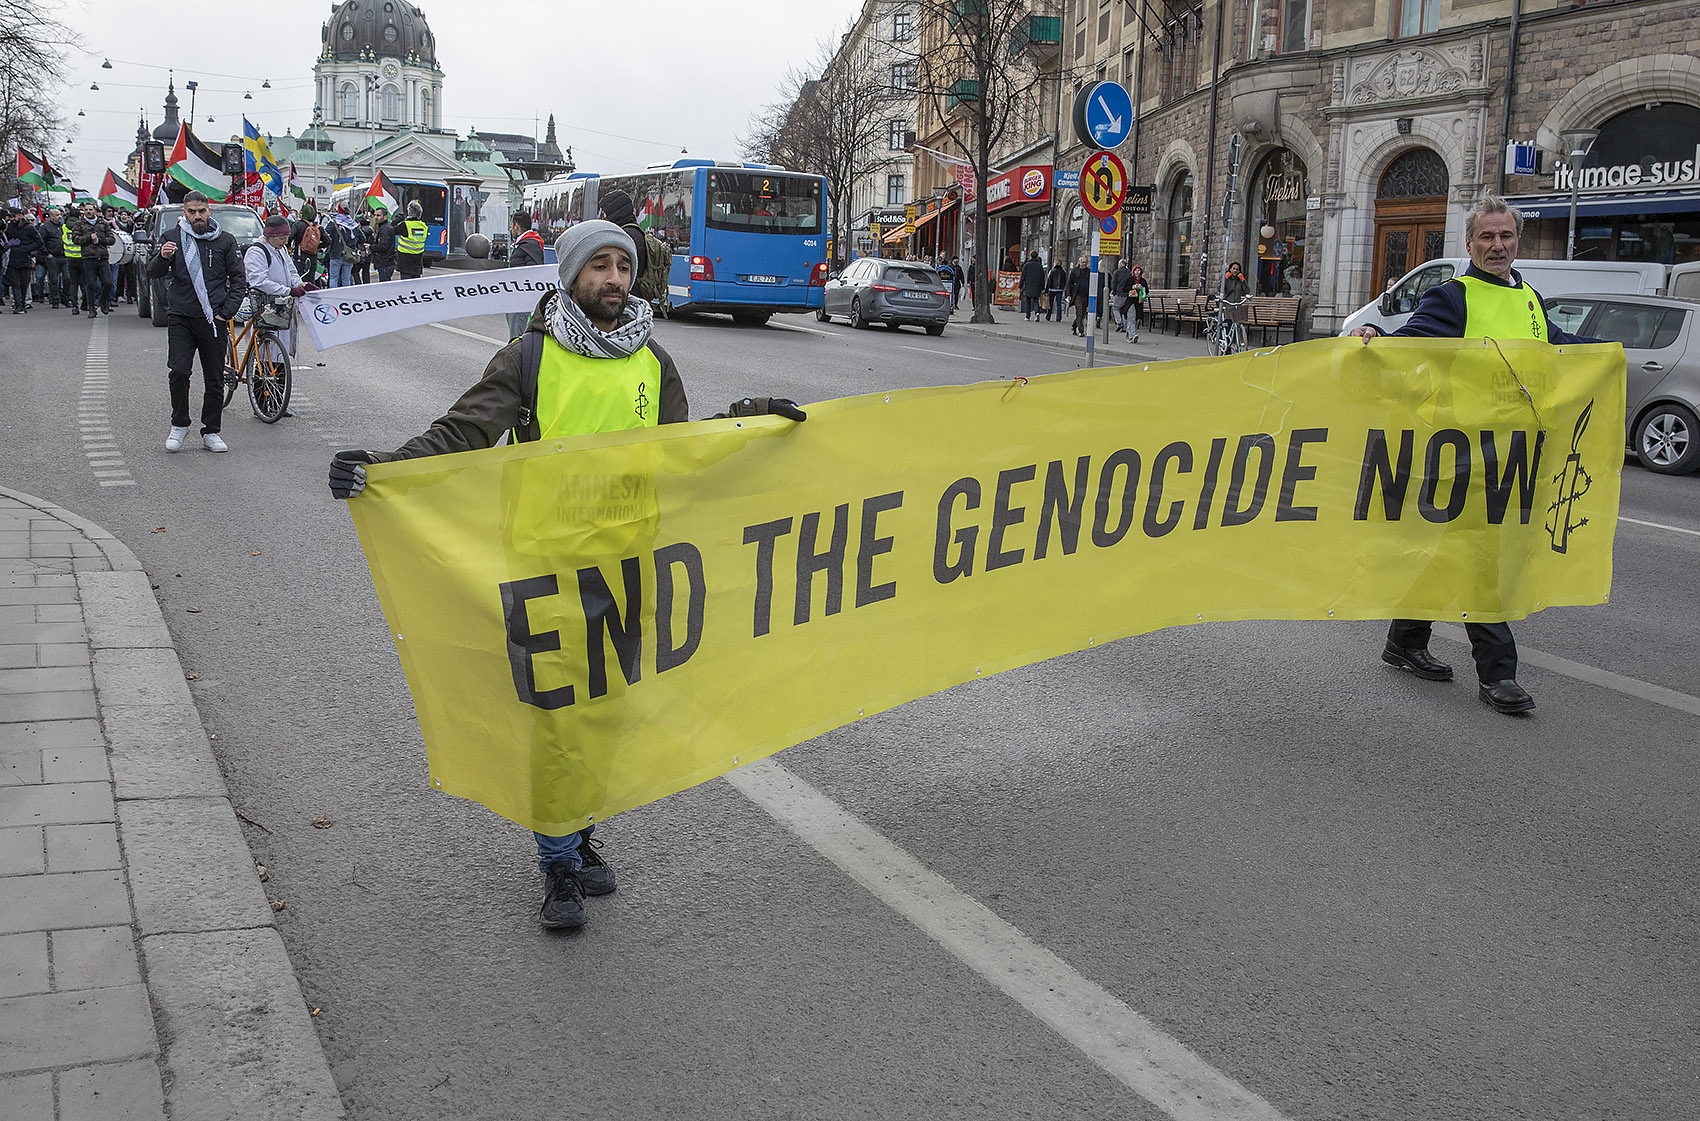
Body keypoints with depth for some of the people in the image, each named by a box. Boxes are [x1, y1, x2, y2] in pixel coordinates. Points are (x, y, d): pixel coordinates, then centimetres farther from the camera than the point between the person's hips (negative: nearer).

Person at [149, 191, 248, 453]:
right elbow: (152, 273, 1)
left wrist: (226, 311, 0)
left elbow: (239, 279, 10)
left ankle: (211, 432, 15)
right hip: (180, 317, -1)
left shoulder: (224, 241, 7)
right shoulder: (171, 238, 6)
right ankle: (179, 424, 4)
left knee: (215, 380, 3)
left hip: (213, 320, 1)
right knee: (178, 372, -14)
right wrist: (162, 257, -21)